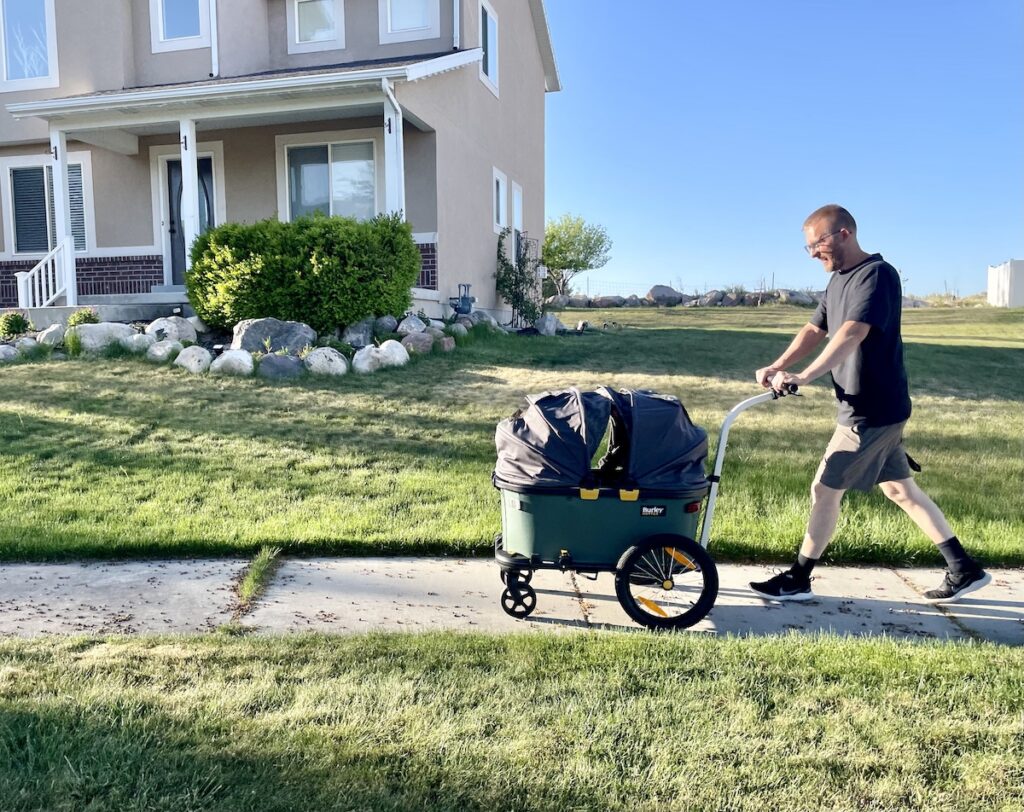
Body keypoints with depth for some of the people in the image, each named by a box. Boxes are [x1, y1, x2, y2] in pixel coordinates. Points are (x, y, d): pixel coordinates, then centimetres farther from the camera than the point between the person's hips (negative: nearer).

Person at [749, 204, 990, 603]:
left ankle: (797, 580, 10)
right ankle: (964, 570, 25)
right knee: (900, 489, 15)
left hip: (872, 411, -10)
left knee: (825, 490, -3)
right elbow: (814, 330, 9)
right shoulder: (838, 281, 13)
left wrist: (804, 376, -40)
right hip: (869, 408, 10)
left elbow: (851, 334, -31)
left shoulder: (877, 274, -17)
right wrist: (777, 367, -7)